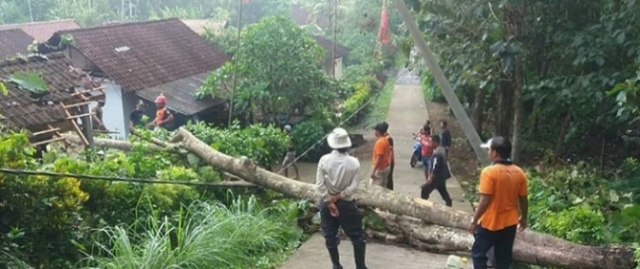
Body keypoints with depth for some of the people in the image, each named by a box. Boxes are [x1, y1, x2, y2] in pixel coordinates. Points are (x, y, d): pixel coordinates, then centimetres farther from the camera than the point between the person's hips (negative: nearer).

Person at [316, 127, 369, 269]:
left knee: (330, 236, 14)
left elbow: (319, 185, -14)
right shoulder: (354, 162, -11)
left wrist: (330, 202, -10)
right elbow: (354, 186, -16)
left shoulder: (324, 160, -12)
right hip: (346, 204, -1)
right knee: (357, 236, 12)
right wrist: (338, 197, -10)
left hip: (326, 203, 1)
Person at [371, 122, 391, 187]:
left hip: (380, 169, -10)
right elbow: (388, 153, 15)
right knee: (383, 187, 15)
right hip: (386, 167, 10)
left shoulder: (380, 142, -22)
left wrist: (373, 171, -22)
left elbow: (379, 158, -24)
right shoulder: (385, 140, 7)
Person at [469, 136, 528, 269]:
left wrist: (474, 221, -11)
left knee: (479, 253, 11)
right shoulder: (519, 172, -1)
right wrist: (523, 218, 20)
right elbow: (523, 200, 5)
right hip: (510, 223, 6)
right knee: (503, 256, 16)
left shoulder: (489, 172, -19)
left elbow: (485, 201, -21)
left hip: (490, 223, -5)